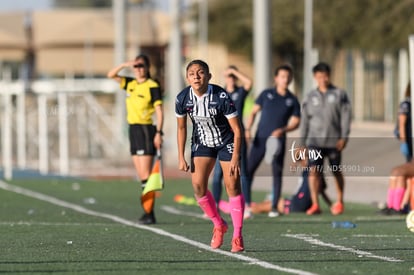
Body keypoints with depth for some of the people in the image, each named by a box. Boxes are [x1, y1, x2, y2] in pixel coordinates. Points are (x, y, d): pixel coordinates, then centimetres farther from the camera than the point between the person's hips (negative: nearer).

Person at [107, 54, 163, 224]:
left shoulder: (152, 87, -8)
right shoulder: (130, 84, 13)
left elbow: (159, 111, -11)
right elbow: (111, 75, 13)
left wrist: (158, 132, -19)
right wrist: (125, 65, -3)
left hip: (146, 130, -8)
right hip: (133, 129, 8)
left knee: (145, 175, -11)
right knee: (141, 175, 7)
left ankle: (149, 213, -12)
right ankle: (147, 210, 10)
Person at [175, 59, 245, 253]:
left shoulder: (221, 97, -27)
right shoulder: (182, 99, -16)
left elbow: (237, 129, -19)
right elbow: (181, 128, 0)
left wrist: (235, 158, -23)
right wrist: (181, 157, -2)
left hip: (226, 141, -3)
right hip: (202, 142, 3)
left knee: (232, 186, -9)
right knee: (198, 185, -9)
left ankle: (237, 236, 0)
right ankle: (218, 225, 14)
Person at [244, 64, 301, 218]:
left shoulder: (292, 100, 7)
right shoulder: (266, 94, 7)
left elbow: (295, 122, 4)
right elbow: (253, 112, 10)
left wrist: (282, 130, -14)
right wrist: (247, 129, -4)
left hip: (277, 140, 0)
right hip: (260, 138, 0)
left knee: (277, 174, 1)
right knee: (248, 169, -4)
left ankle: (274, 207, 7)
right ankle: (246, 204, 4)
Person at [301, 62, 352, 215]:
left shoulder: (339, 95, 4)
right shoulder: (310, 97, 12)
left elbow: (345, 116, -1)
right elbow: (305, 120, 14)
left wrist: (344, 137, -10)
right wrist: (303, 142, 10)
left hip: (334, 141, -1)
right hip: (315, 140, 1)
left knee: (336, 172, 9)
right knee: (313, 170, -13)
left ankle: (339, 202, 26)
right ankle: (315, 204, -14)